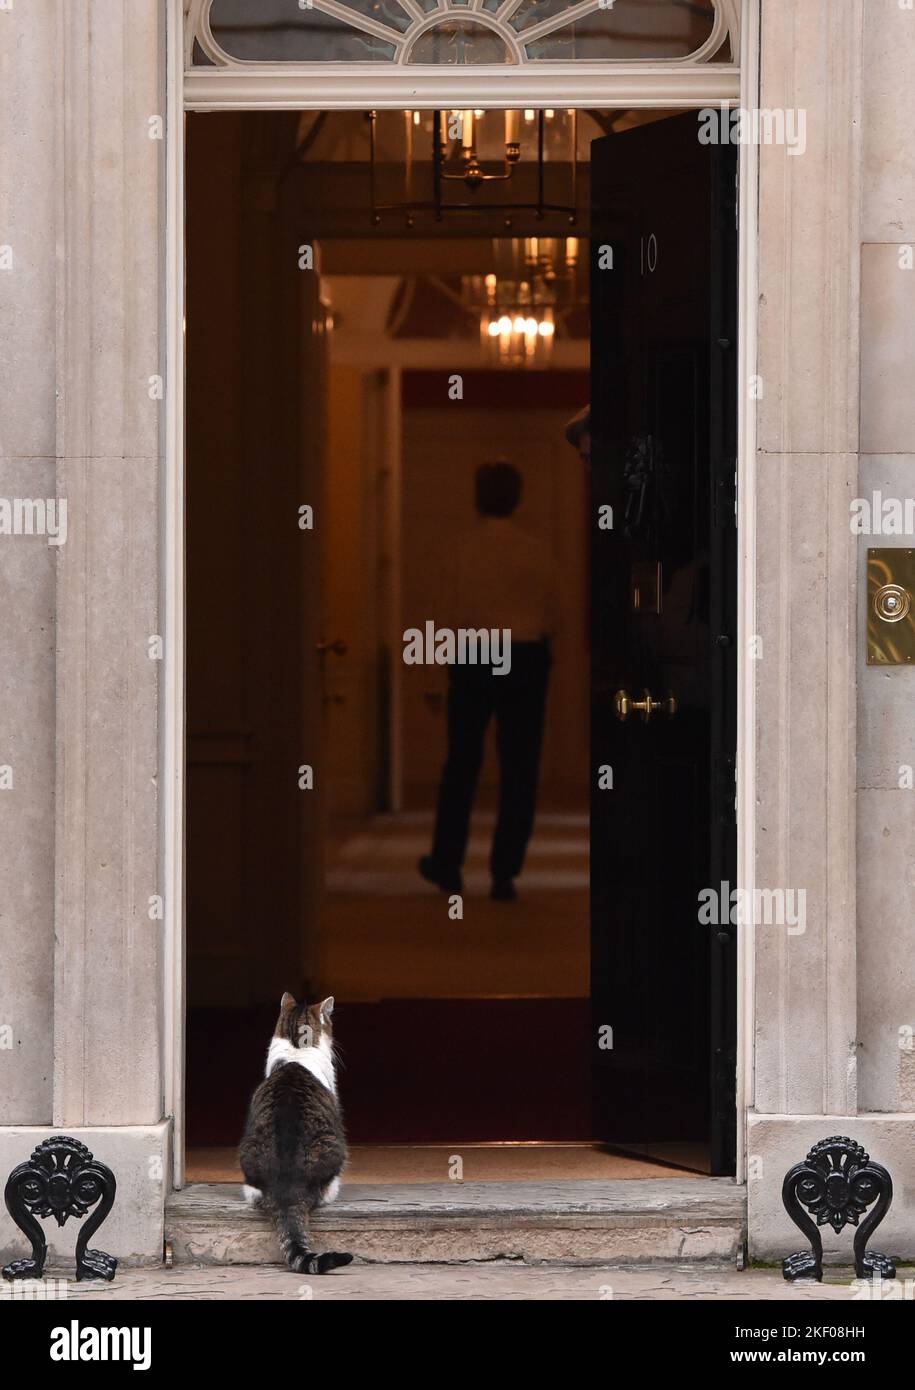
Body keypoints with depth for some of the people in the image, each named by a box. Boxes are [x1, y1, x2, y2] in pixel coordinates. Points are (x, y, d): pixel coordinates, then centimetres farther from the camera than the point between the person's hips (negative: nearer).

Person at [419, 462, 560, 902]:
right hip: (527, 659, 1)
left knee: (462, 763, 14)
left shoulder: (465, 547, -9)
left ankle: (447, 865, 22)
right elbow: (551, 616, 3)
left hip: (474, 660, -1)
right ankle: (504, 875, 1)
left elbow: (454, 614, -10)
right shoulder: (536, 552, -3)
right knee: (518, 768, 5)